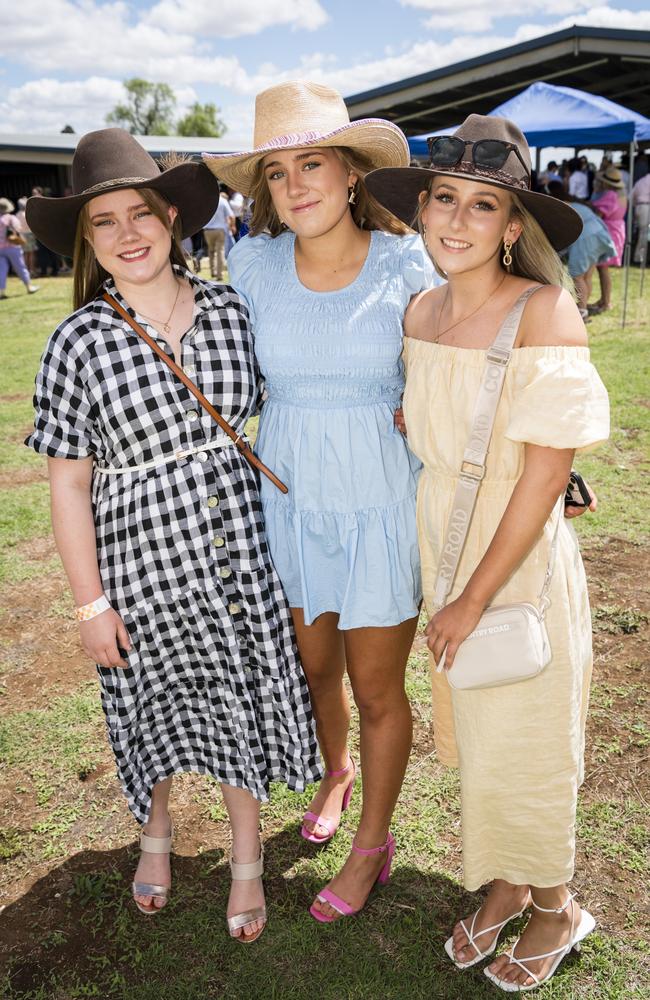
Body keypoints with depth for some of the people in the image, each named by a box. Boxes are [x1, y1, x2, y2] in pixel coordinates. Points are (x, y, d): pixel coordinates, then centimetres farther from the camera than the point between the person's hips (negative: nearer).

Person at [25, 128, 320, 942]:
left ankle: (246, 860, 38)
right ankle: (156, 832, 49)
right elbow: (67, 484, -8)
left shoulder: (231, 313, -3)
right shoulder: (79, 341, -11)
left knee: (241, 699, 14)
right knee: (154, 704, 17)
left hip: (237, 546, 2)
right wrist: (91, 603, -7)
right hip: (141, 556, -2)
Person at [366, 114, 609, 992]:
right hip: (443, 550, 6)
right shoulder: (421, 311, 0)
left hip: (520, 565, -6)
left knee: (520, 748, 10)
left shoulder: (544, 312, -20)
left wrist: (476, 598, -17)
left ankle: (556, 908, 39)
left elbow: (546, 468, -20)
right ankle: (507, 885, 46)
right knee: (470, 733, 20)